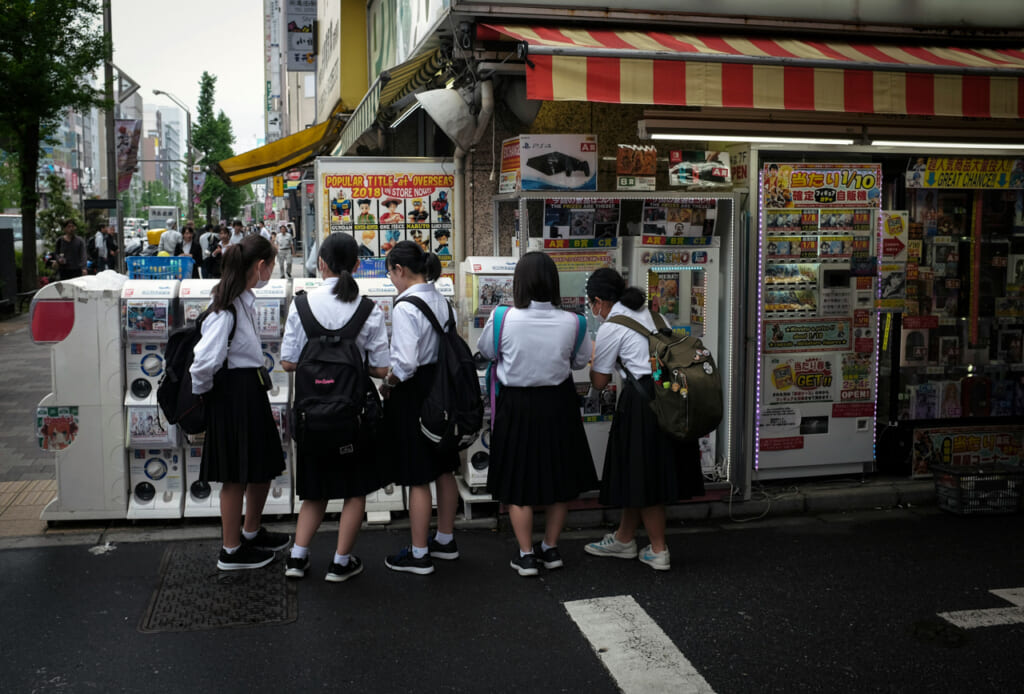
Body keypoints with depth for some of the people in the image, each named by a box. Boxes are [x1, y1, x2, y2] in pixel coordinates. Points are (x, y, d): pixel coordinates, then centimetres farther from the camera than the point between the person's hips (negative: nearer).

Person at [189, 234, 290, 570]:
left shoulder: (246, 301, 8)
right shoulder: (227, 309, -22)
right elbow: (205, 361, -29)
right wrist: (202, 392, -11)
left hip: (252, 391, 9)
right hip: (234, 395, -9)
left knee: (263, 466, 20)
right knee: (237, 476, 4)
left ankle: (251, 533, 39)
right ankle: (231, 551, 20)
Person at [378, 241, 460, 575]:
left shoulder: (405, 307, -20)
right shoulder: (444, 302, 4)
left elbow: (405, 363, -25)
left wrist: (387, 384, -8)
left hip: (412, 394, -8)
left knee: (417, 478, 2)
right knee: (444, 469, 18)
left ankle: (419, 554, 13)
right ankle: (445, 540, 33)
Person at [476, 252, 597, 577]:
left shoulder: (503, 319, -19)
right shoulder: (571, 322, -14)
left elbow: (486, 351, 0)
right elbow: (581, 361, 3)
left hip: (516, 405, -1)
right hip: (558, 404, 2)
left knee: (517, 480, 12)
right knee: (559, 476, 17)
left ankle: (526, 555, 17)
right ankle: (551, 548, 28)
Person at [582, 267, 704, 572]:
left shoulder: (610, 329, -10)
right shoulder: (645, 311, 13)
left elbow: (599, 382, -4)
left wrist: (592, 357, 17)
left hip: (643, 401, -8)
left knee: (642, 475, 4)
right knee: (638, 471, 17)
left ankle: (659, 551, 11)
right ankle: (624, 538, 30)